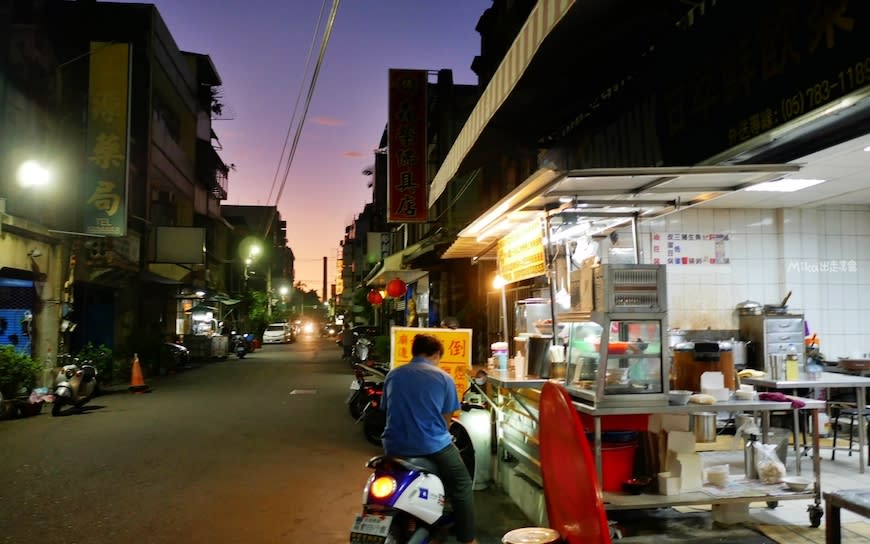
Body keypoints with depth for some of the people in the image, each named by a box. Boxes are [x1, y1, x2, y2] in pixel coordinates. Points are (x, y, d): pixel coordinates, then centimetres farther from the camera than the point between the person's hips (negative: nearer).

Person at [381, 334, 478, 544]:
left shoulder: (393, 375, 7)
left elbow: (387, 410, 14)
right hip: (432, 446, -4)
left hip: (396, 447, 4)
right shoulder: (443, 378, -2)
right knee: (461, 486, 18)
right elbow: (446, 419, 5)